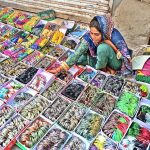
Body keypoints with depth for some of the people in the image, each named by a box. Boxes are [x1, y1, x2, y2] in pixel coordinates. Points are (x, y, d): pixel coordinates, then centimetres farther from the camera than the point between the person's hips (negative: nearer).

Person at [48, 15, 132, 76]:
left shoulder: (115, 36, -31)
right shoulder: (89, 37, -23)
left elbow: (127, 58, -23)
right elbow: (76, 54, -25)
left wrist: (111, 45, -32)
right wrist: (60, 68, -32)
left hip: (116, 64, -4)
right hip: (102, 59, 5)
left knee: (103, 47, -34)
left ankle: (101, 69, -8)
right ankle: (105, 67, -3)